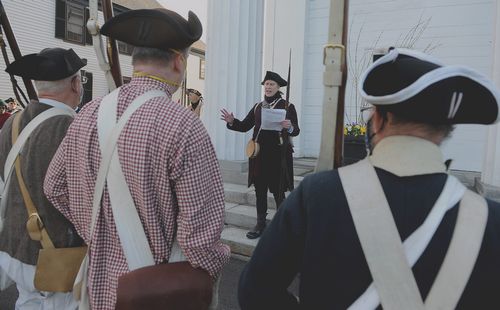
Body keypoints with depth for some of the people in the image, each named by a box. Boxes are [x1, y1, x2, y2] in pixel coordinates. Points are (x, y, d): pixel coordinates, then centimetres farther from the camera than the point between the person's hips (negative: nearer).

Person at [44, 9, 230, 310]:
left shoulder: (88, 114, -7)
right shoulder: (184, 127, -25)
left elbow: (55, 187, 4)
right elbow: (200, 231, -25)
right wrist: (214, 266, -5)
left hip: (102, 281, 5)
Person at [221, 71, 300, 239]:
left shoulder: (288, 106, -1)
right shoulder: (257, 107, 12)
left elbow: (296, 131, -4)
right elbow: (244, 126, 11)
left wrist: (289, 127, -26)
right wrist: (232, 121, -6)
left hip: (278, 154, -4)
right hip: (258, 154, 5)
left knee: (278, 192, 1)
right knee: (260, 190, 11)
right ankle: (260, 224, 23)